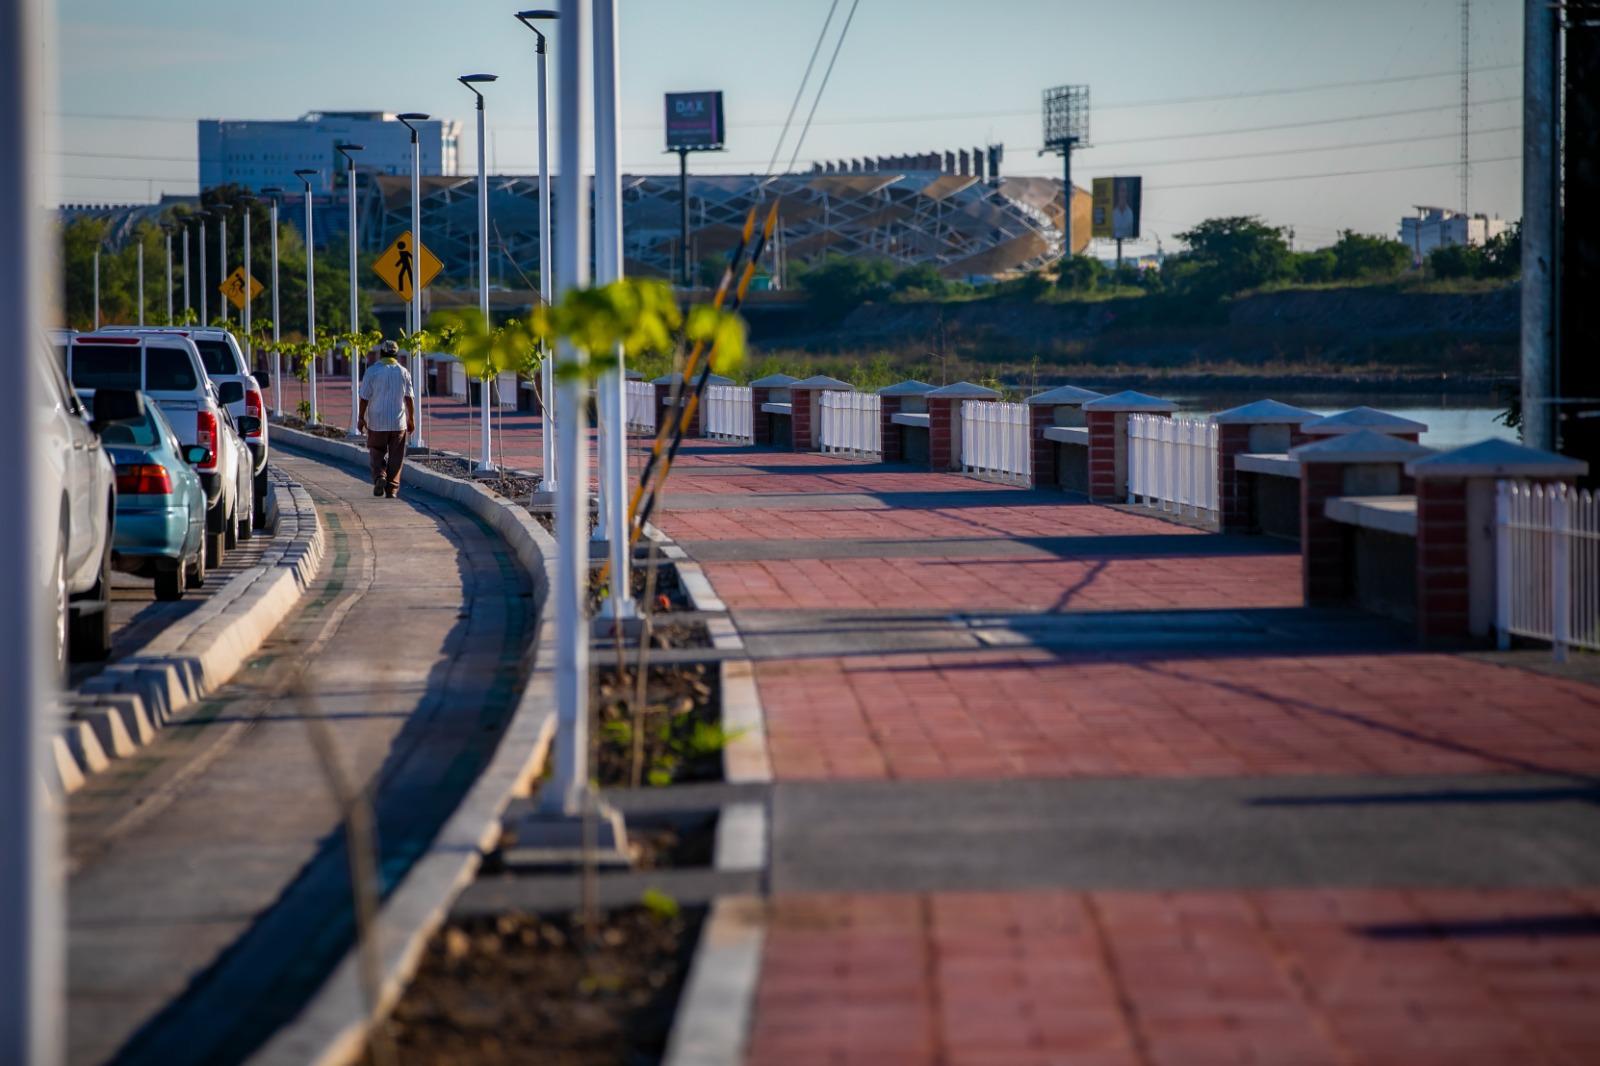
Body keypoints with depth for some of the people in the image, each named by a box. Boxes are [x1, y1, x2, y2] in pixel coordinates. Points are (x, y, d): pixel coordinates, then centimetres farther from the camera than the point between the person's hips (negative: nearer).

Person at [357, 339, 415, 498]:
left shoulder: (372, 371, -4)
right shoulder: (403, 372, 1)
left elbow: (365, 398, -6)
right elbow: (409, 398, 2)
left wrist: (361, 418, 2)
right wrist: (411, 419, 10)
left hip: (377, 422, -1)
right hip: (398, 422, 1)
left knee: (377, 452, 13)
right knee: (395, 456, 6)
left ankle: (379, 476, -11)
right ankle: (392, 489, 2)